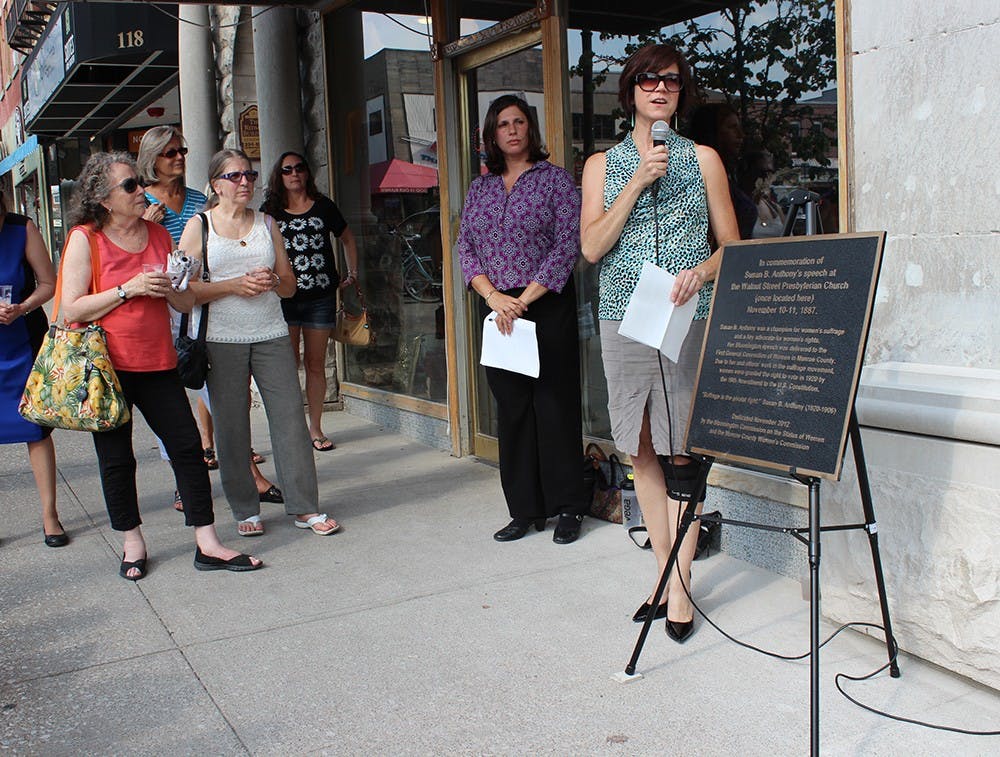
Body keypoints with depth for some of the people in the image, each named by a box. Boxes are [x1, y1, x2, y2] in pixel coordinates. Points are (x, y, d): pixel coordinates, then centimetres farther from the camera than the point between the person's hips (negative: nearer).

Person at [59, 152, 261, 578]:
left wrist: (168, 288, -10)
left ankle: (207, 544, 4)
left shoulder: (159, 235, 10)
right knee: (116, 459, 6)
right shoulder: (84, 239, -4)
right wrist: (128, 290, -16)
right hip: (107, 366, -3)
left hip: (157, 363, 4)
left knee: (187, 446, -2)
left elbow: (186, 303, 12)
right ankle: (132, 543, 23)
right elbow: (72, 309, -11)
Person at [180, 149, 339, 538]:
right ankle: (245, 509, 15)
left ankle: (305, 507, 4)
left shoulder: (267, 224, 13)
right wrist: (232, 286, -14)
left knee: (290, 416, -3)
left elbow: (290, 285, 16)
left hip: (271, 335, 2)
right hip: (222, 340, -2)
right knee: (231, 426, 2)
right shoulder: (198, 226, 4)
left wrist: (272, 280, -6)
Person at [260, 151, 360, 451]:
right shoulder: (270, 211, 5)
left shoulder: (323, 207, 8)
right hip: (283, 298, -1)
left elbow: (348, 239, 20)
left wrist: (352, 274, 15)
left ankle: (315, 428, 16)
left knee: (316, 365, 7)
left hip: (321, 297, 1)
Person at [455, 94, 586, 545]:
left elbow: (567, 244, -8)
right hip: (496, 309, 4)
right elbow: (465, 247, 8)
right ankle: (525, 510, 16)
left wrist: (523, 300, -13)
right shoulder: (480, 189, 13)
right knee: (511, 408, 6)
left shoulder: (555, 179, 0)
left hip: (547, 306, -4)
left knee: (554, 404, -1)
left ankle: (567, 508, 10)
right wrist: (493, 296, -8)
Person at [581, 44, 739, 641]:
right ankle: (666, 573, 17)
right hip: (624, 317, 2)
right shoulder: (603, 164, 12)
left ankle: (680, 585, 3)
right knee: (643, 451, 5)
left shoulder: (703, 159, 10)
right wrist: (637, 184, -8)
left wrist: (703, 271, -13)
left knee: (682, 452, -5)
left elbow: (731, 244, 8)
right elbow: (592, 246, -1)